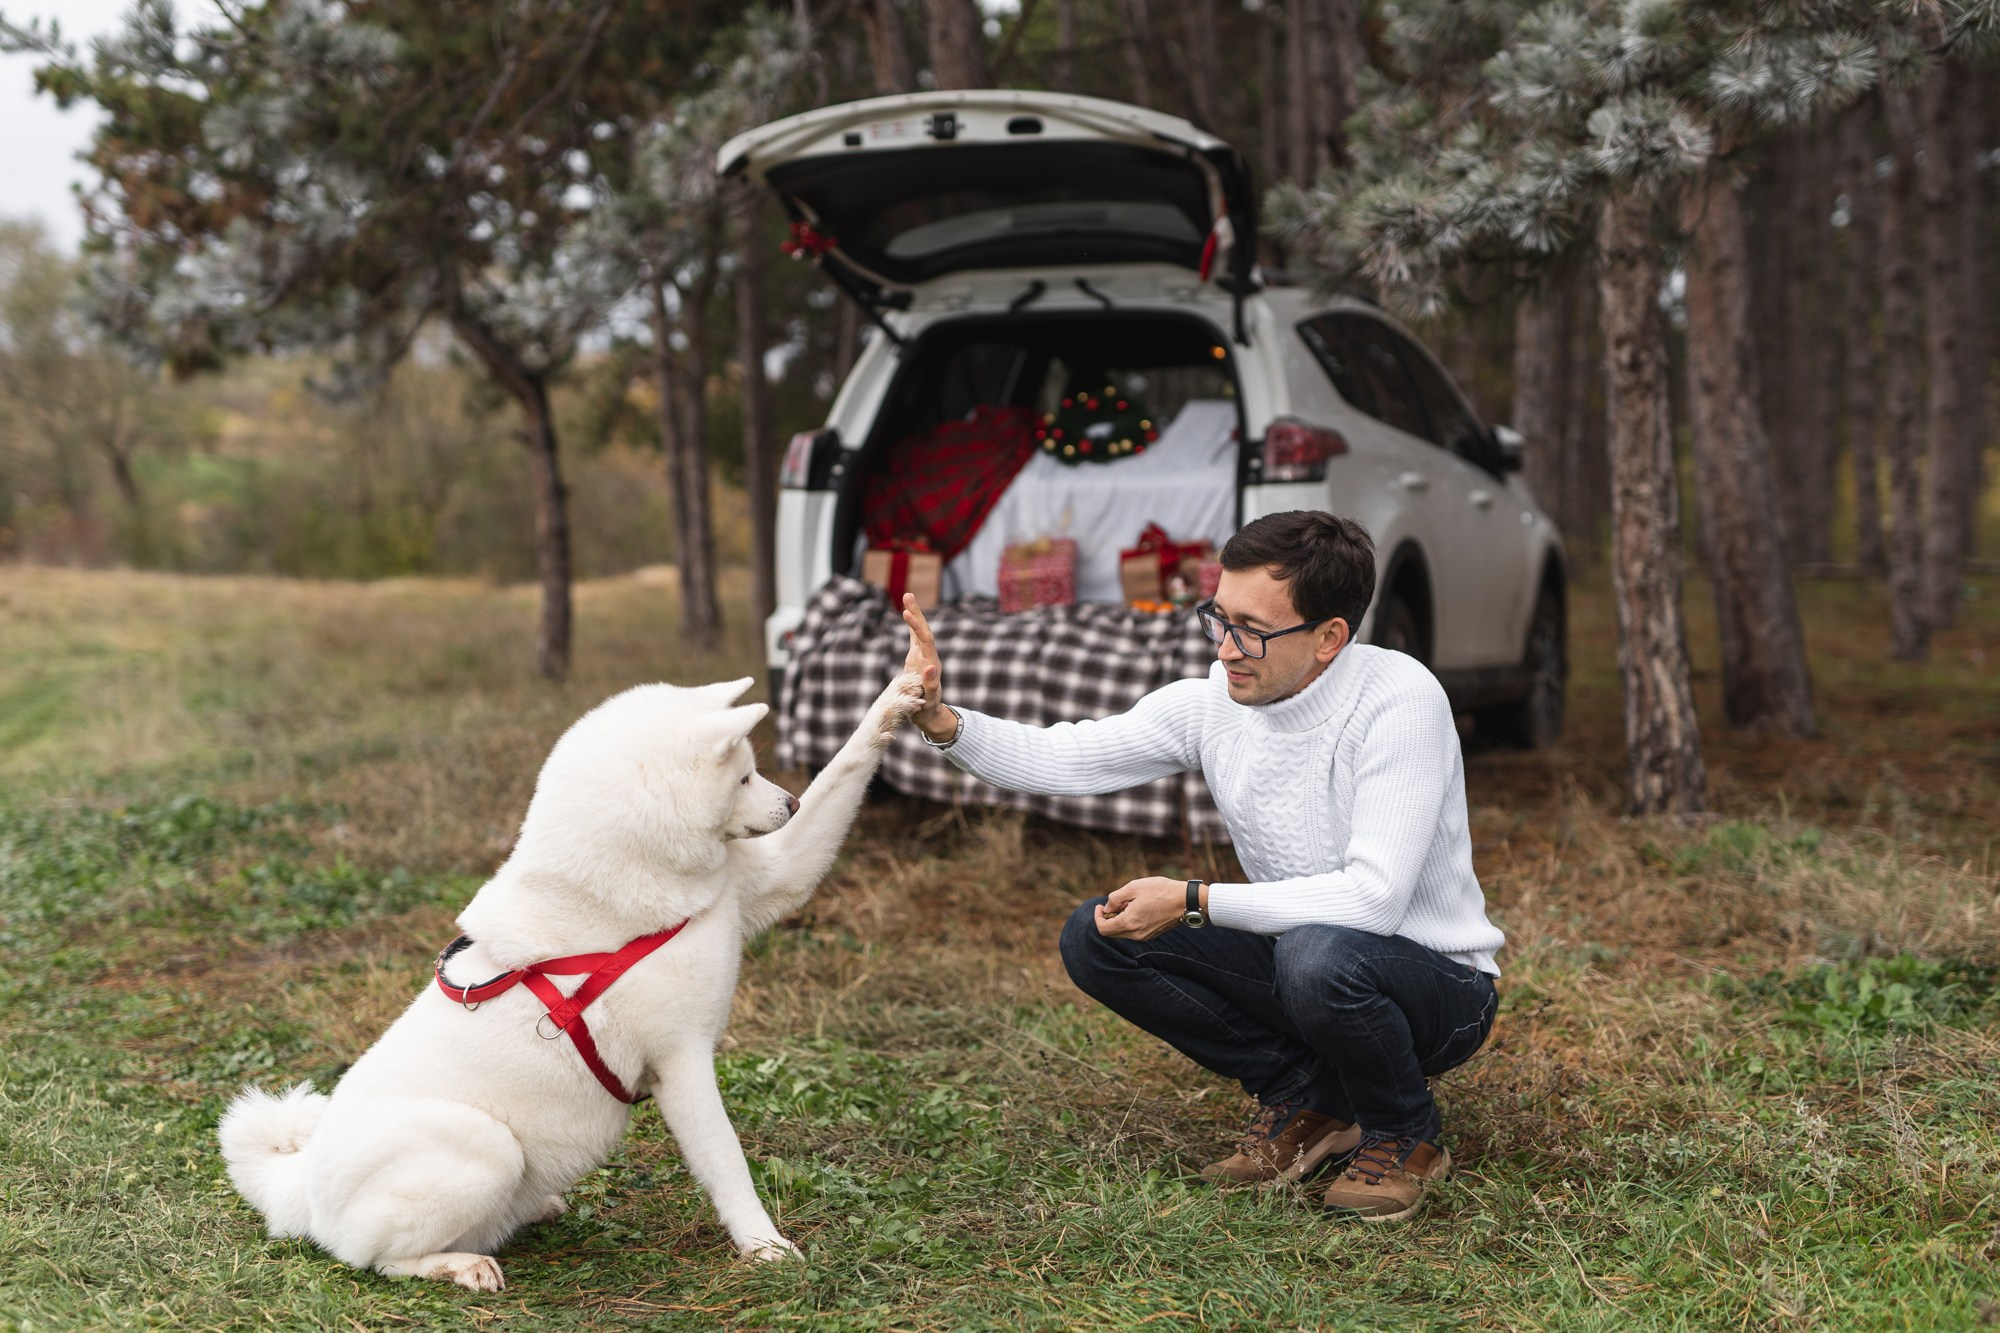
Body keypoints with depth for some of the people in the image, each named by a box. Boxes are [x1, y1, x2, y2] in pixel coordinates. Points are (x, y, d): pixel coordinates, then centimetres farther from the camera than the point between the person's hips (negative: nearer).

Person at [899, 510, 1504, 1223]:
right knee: (1094, 937, -8)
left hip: (1439, 983, -6)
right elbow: (1060, 759, -3)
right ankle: (1303, 1100, 4)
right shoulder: (1211, 702, -6)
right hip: (1291, 960, 6)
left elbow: (1373, 898, -31)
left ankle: (1405, 1136, -6)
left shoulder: (1399, 699, -25)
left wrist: (1194, 901, -27)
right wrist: (941, 719, -21)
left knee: (1319, 956, -39)